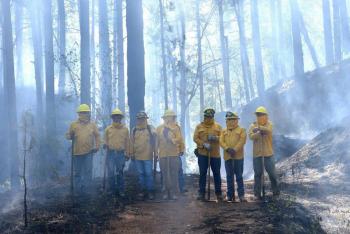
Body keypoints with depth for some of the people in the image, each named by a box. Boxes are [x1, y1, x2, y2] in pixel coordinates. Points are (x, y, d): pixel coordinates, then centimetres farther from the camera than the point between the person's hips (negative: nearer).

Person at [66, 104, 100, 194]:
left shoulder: (92, 125, 4)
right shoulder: (74, 125, 2)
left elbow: (97, 136, 8)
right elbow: (70, 135, 7)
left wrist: (97, 146, -1)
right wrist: (69, 136, -16)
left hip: (88, 152, 0)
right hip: (77, 152, 0)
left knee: (88, 170, -2)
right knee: (77, 172, 9)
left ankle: (85, 187, 7)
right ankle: (78, 189, 21)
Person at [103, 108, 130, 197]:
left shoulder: (125, 129, 6)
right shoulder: (108, 129, 6)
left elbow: (127, 142, 8)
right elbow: (105, 140, 12)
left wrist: (127, 154, 5)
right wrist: (105, 144, -11)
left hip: (121, 154, 0)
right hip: (110, 153, 0)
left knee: (120, 173, 6)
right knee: (110, 173, -2)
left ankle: (121, 190, 14)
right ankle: (112, 189, 11)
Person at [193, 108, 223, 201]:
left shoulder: (218, 126, 7)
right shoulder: (199, 126, 5)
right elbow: (195, 138, -3)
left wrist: (215, 138, -18)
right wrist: (204, 144, -18)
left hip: (215, 154, 1)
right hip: (202, 154, 0)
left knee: (216, 173, 6)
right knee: (202, 173, 4)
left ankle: (218, 192, 15)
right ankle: (201, 192, 11)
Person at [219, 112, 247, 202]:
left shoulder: (241, 130, 4)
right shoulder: (224, 131, 14)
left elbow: (242, 141, -8)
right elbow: (221, 141, 3)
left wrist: (235, 149, -18)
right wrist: (228, 149, -14)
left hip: (238, 156, -3)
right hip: (227, 157, 3)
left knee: (239, 176, 1)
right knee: (229, 177, 7)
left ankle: (241, 195, 6)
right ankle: (230, 195, 12)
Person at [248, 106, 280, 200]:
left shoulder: (269, 124, 1)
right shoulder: (253, 125, 4)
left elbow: (268, 130, -23)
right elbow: (251, 136, -12)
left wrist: (259, 128, -36)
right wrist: (259, 133, -28)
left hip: (268, 153, -1)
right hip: (257, 153, 1)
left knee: (272, 172, 6)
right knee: (258, 173, 4)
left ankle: (275, 190, 26)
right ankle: (257, 193, 11)